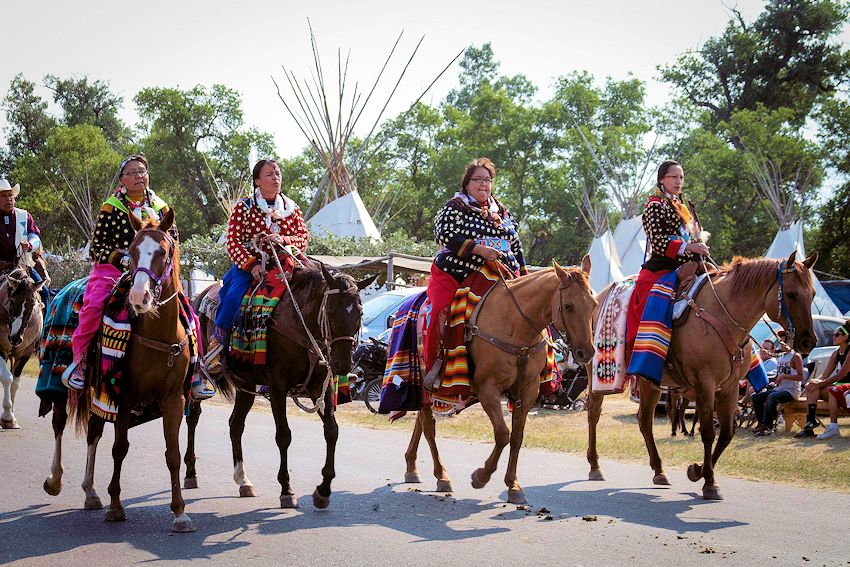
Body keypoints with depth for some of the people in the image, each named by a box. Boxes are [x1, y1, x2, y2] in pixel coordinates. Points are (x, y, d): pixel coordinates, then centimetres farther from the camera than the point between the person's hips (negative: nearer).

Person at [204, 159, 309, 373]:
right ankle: (217, 343, -12)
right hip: (248, 265, -2)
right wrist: (251, 265, -18)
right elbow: (232, 242, -3)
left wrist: (284, 240, -15)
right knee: (232, 296, -29)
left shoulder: (291, 208, 12)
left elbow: (304, 237, 8)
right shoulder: (244, 207, 3)